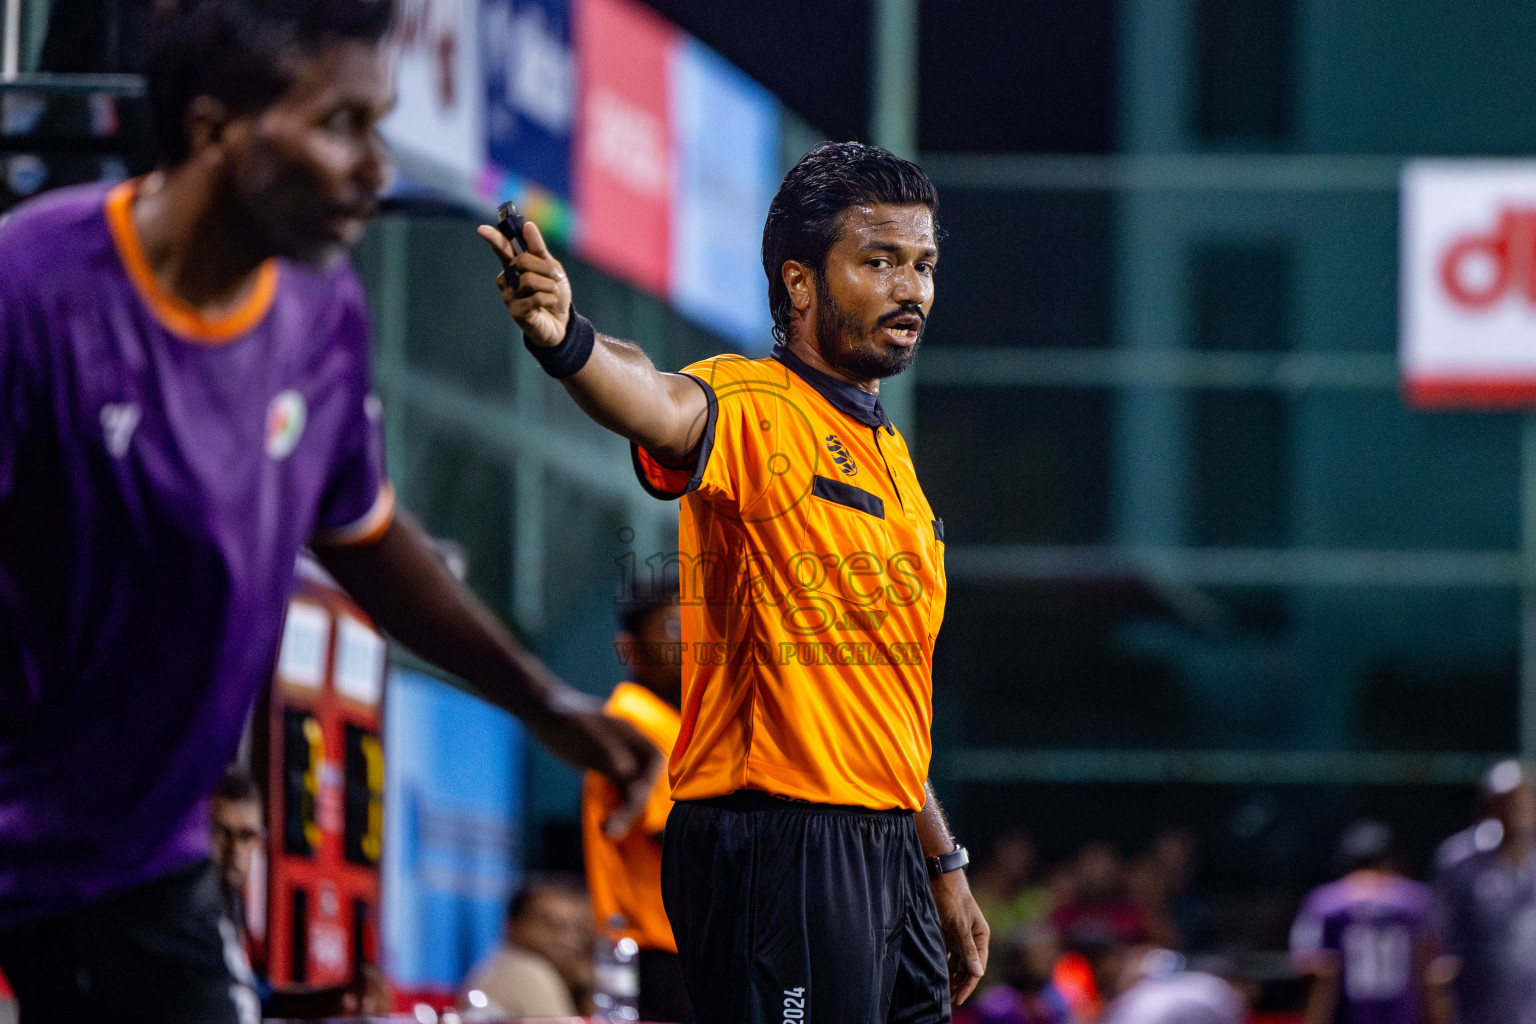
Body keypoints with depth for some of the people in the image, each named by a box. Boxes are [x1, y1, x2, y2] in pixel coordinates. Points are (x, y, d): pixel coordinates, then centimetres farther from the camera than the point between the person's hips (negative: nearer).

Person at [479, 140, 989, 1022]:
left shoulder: (889, 455, 19)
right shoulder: (754, 407, -7)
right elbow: (660, 405, -32)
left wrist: (943, 866, 23)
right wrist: (565, 339, -54)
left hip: (888, 850, 9)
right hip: (778, 846, -9)